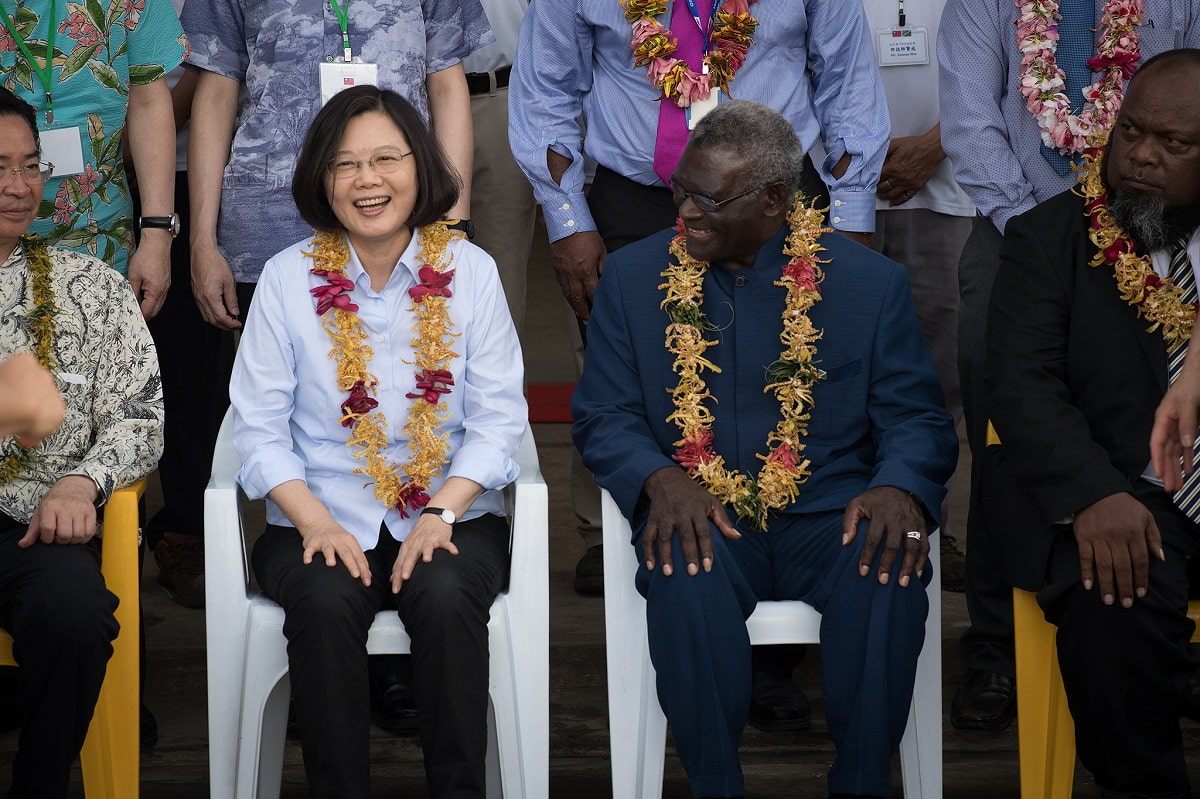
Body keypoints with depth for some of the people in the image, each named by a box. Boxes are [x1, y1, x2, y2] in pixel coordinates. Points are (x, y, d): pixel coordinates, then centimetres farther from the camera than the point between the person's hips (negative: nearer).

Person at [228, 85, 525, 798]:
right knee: (324, 602, -31)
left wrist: (441, 513, -14)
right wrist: (316, 522, -15)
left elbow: (496, 419, 1)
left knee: (447, 597, -31)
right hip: (323, 519, 0)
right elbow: (260, 429, 1)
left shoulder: (469, 270, 4)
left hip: (449, 516, 0)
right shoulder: (288, 278, 3)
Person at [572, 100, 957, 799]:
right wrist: (660, 479, -18)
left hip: (826, 513, 0)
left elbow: (916, 417, 4)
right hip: (701, 514, 0)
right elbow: (604, 417, 4)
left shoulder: (871, 281, 4)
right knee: (686, 578, -34)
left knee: (889, 575, -32)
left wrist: (901, 486, -20)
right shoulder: (633, 277, 7)